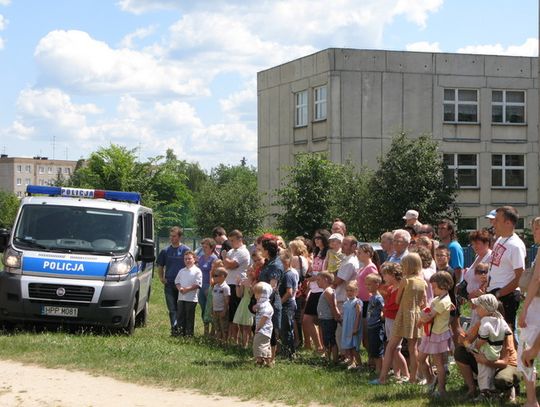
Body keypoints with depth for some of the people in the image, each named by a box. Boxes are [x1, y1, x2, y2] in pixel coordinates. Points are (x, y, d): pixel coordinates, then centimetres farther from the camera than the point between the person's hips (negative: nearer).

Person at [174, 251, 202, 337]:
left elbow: (198, 284, -11)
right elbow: (177, 281, 15)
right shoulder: (182, 271, 15)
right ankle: (181, 333, 14)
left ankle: (189, 333, 6)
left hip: (191, 298, -6)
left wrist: (187, 289, -18)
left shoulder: (197, 271, -4)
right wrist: (179, 288, -7)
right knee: (180, 316, 6)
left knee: (189, 317, 0)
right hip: (181, 297, 6)